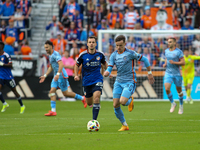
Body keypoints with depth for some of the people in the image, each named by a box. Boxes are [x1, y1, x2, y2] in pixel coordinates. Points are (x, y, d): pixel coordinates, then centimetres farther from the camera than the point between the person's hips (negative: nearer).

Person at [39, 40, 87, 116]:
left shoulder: (56, 54, -14)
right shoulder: (50, 56, 17)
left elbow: (61, 64, -27)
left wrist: (58, 74, -36)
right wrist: (45, 76, 23)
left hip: (61, 75, -9)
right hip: (56, 76, 9)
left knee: (65, 93, -2)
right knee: (52, 91, -4)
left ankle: (82, 98, 15)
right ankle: (53, 111, -8)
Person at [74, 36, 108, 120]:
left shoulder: (100, 54, -2)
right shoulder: (83, 55, -5)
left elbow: (104, 64, 18)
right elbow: (77, 65, 9)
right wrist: (76, 75, -5)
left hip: (97, 80, -1)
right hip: (87, 81, 1)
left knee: (96, 98, -24)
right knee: (89, 103, 10)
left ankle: (94, 120, -20)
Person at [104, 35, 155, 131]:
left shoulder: (130, 53, -10)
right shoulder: (114, 55, 4)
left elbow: (144, 60, -1)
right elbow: (109, 68, -1)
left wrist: (149, 73, 5)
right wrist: (107, 73, -26)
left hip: (129, 82, -5)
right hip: (118, 82, 5)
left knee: (122, 101, -24)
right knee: (115, 105, -2)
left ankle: (130, 100, 14)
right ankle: (124, 125, 16)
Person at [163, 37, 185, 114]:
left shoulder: (179, 52, -10)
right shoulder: (166, 51, 5)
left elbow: (183, 62, -11)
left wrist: (174, 62, -24)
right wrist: (165, 64, 3)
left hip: (177, 74, -3)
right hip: (168, 73, 3)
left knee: (179, 90, 9)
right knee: (167, 89, -15)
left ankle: (181, 106, 29)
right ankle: (172, 103, 7)